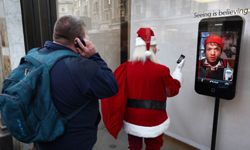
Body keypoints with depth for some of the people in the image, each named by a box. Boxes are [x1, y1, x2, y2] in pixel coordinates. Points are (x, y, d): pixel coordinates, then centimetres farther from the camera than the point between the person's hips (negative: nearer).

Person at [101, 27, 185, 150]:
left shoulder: (125, 67, -11)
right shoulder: (161, 70, -17)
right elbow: (173, 90, 0)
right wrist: (178, 69, 11)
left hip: (131, 120, 3)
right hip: (154, 121, -2)